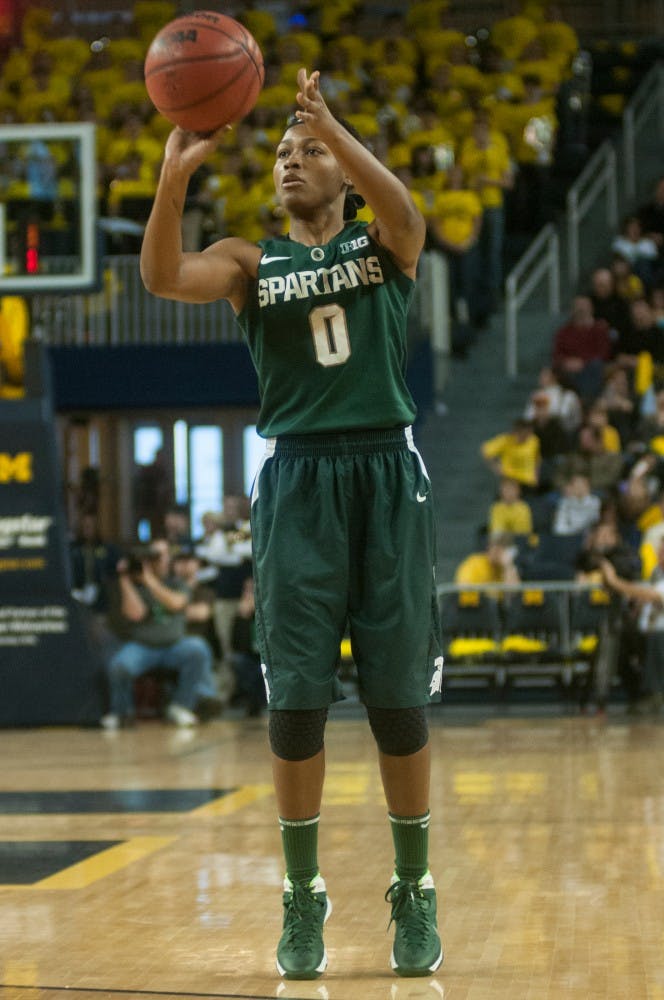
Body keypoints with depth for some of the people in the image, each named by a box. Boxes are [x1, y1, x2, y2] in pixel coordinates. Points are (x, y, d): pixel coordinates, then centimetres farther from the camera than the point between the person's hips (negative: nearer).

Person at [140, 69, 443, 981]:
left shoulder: (383, 245, 9)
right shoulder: (252, 261, 11)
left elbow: (405, 212, -17)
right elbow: (163, 276, -9)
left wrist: (328, 120, -28)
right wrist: (175, 174, -25)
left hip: (386, 474, -1)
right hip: (295, 479, 1)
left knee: (399, 694, 2)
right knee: (296, 695, -1)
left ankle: (414, 892, 14)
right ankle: (303, 897, 10)